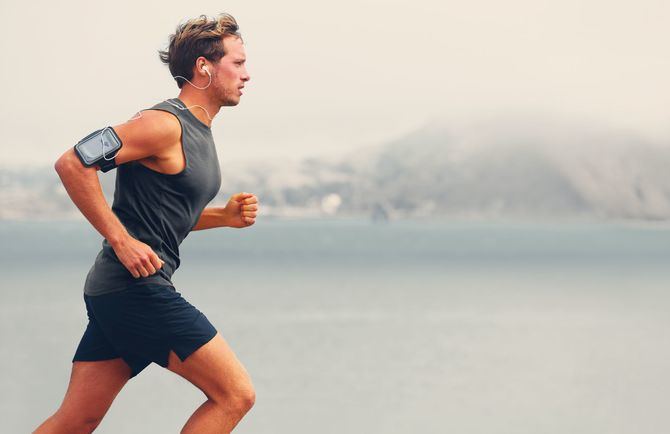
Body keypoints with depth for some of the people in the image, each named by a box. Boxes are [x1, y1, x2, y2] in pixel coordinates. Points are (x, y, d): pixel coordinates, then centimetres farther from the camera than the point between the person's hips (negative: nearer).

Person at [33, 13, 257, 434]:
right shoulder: (164, 125, -13)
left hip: (115, 290, 10)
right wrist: (121, 240, -21)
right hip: (136, 288, -10)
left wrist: (224, 216, 10)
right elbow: (73, 163, -21)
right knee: (235, 395, -7)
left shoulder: (198, 131, 17)